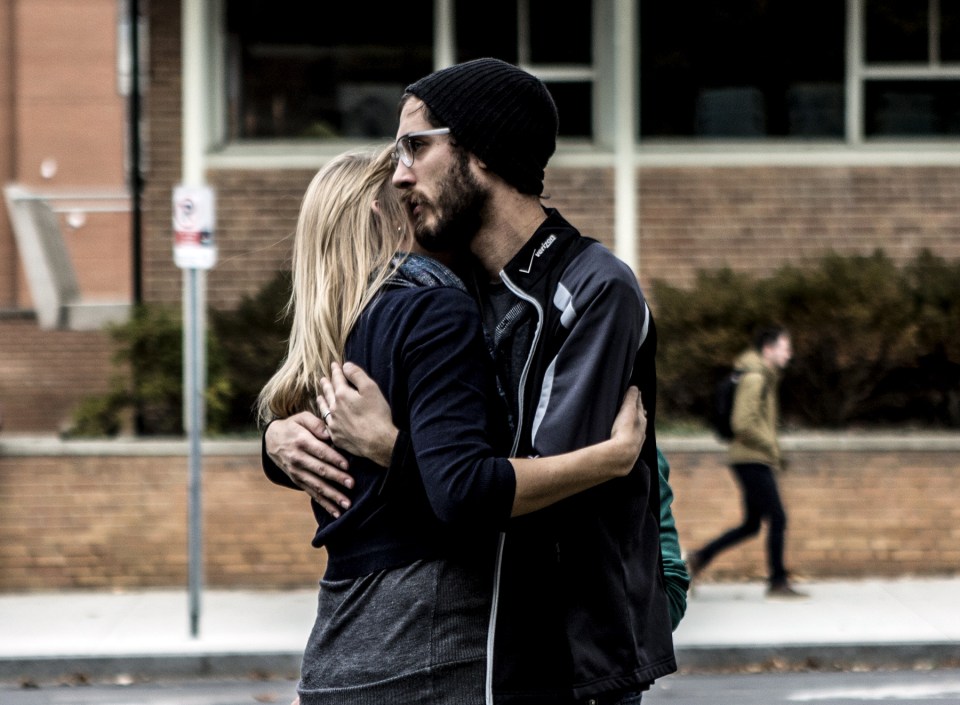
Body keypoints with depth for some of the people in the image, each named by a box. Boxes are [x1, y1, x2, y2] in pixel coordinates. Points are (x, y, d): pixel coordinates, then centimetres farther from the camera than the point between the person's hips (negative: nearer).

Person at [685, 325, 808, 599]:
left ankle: (699, 558, 14)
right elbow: (743, 423, -23)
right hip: (753, 460, -10)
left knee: (751, 524, 12)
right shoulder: (754, 379, -14)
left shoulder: (765, 378, 18)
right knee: (777, 519, -7)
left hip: (754, 461, 10)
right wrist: (772, 449, -15)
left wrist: (773, 452, 15)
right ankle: (778, 582, -3)